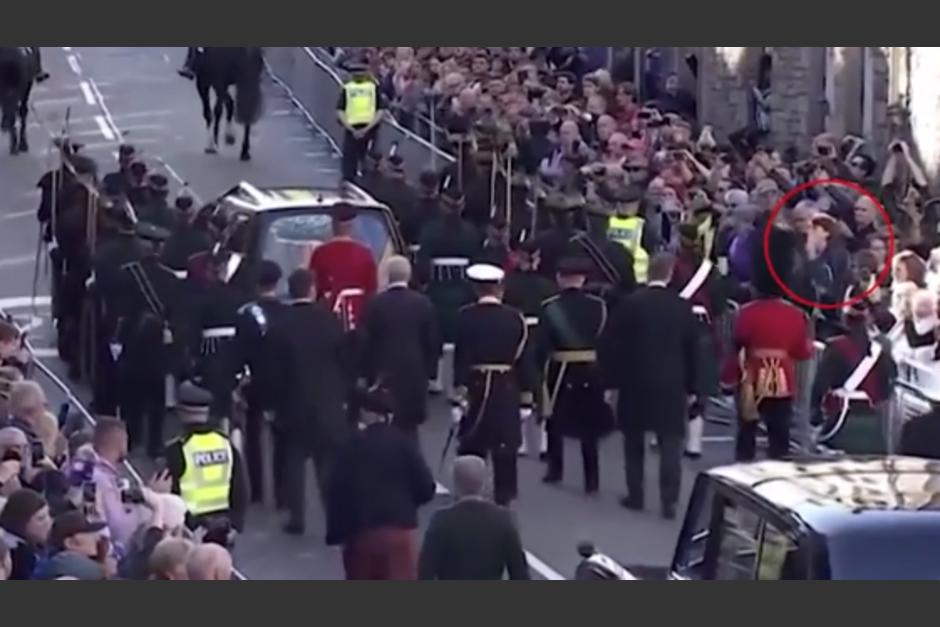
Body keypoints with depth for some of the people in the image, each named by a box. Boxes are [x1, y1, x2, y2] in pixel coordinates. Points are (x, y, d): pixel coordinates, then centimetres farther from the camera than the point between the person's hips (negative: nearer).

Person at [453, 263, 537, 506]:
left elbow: (460, 356, -9)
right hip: (507, 389, 0)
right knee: (505, 445, 5)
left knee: (472, 443, 12)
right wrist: (527, 395, 5)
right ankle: (503, 494, 7)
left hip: (474, 386, 0)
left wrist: (459, 390, -6)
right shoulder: (514, 318, -4)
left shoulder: (466, 316, -8)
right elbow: (524, 358, -1)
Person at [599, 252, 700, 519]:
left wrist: (612, 380, 4)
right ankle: (669, 502, -5)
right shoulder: (683, 307, -3)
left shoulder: (630, 304, -7)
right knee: (670, 445, 1)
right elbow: (692, 350, 1)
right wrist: (690, 387, 10)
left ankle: (635, 496, 18)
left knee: (634, 442, 14)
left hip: (634, 383, 0)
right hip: (672, 386, 0)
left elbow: (610, 345, -5)